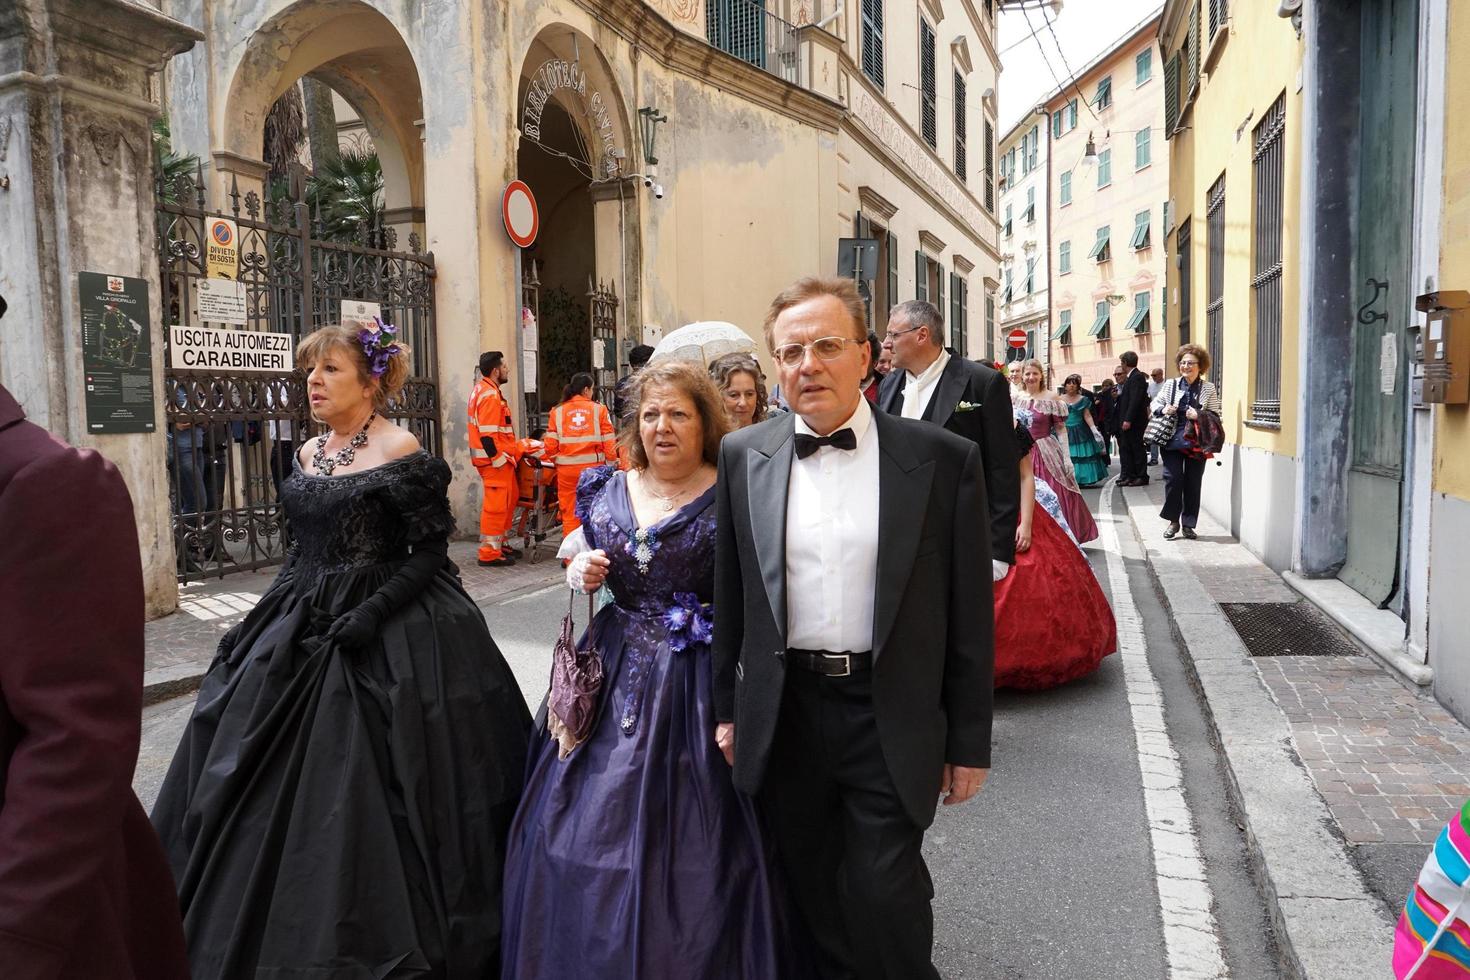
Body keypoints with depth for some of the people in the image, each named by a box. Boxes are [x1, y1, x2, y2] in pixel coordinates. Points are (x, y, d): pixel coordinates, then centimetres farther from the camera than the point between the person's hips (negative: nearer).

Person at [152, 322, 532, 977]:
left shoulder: (401, 453, -12)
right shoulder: (308, 455, 10)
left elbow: (432, 552, -14)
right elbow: (304, 550, 16)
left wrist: (370, 614, -22)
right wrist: (262, 616, 9)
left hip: (390, 636, -8)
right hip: (303, 629, 8)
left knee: (364, 796, 0)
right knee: (280, 791, 13)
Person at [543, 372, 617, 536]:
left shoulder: (557, 411, 4)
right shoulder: (599, 409, 0)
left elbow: (550, 445, 1)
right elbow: (609, 442, -3)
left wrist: (554, 459, 20)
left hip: (567, 468, 1)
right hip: (593, 466, -1)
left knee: (570, 514, 9)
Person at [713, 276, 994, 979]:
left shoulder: (944, 459, -6)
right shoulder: (742, 455, 1)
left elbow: (968, 612, -3)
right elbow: (729, 596, 8)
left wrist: (969, 741, -1)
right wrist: (728, 707, 10)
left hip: (890, 717, -2)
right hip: (784, 712, 3)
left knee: (885, 896, 1)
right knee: (813, 901, 17)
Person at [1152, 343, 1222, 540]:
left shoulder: (1208, 389, 3)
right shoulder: (1170, 385, 6)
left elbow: (1215, 416, 3)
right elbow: (1155, 404, 15)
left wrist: (1199, 415, -15)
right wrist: (1163, 410, -6)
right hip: (1172, 440, 0)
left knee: (1193, 483, 5)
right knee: (1173, 479, -4)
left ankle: (1188, 524, 17)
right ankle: (1173, 521, 13)